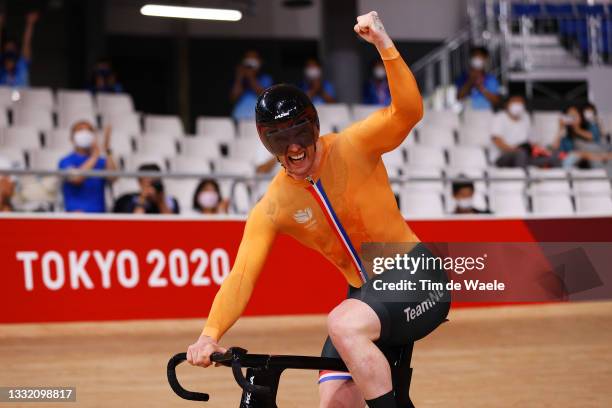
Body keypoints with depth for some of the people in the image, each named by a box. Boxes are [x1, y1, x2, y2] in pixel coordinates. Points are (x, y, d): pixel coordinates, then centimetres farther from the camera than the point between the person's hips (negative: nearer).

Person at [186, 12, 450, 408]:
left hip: (416, 277, -5)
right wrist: (209, 335, -29)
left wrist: (385, 45, -40)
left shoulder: (354, 146, -11)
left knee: (344, 324, -32)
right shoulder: (271, 209, -5)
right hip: (364, 293, 5)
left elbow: (409, 111, -27)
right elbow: (241, 276, -13)